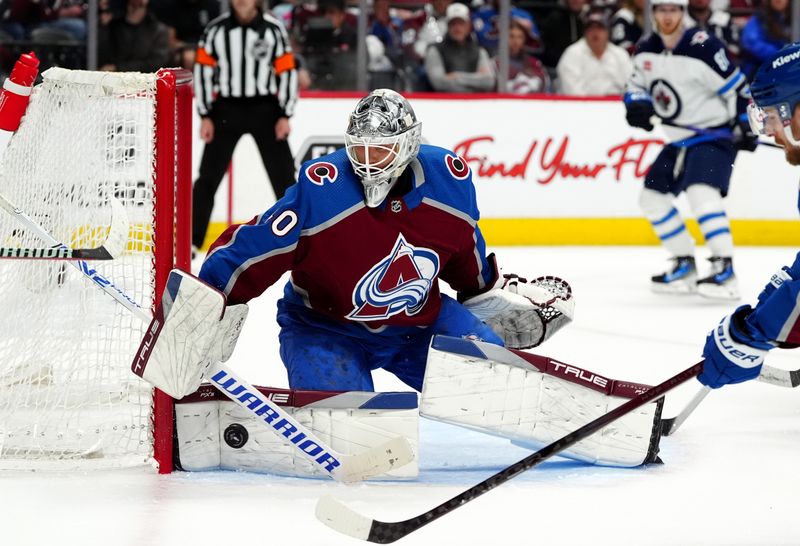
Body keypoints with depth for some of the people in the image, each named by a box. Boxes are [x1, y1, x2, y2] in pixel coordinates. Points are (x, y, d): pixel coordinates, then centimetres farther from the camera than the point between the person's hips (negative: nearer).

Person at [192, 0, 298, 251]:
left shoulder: (273, 29, -3)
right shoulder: (215, 30, -2)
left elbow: (287, 71, -1)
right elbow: (203, 70, 1)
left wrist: (285, 115, -6)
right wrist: (205, 116, -3)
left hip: (264, 108, 0)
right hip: (226, 109, 0)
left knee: (283, 176, 0)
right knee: (208, 176, -1)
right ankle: (191, 239, 5)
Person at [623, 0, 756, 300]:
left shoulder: (703, 47, -20)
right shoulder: (646, 50, 2)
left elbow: (736, 87, -16)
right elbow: (637, 84, 13)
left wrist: (745, 126, -21)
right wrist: (637, 104, -9)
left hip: (715, 134, -9)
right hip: (680, 140, 9)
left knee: (701, 193, -29)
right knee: (653, 196, 10)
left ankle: (724, 270, -31)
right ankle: (685, 267, 20)